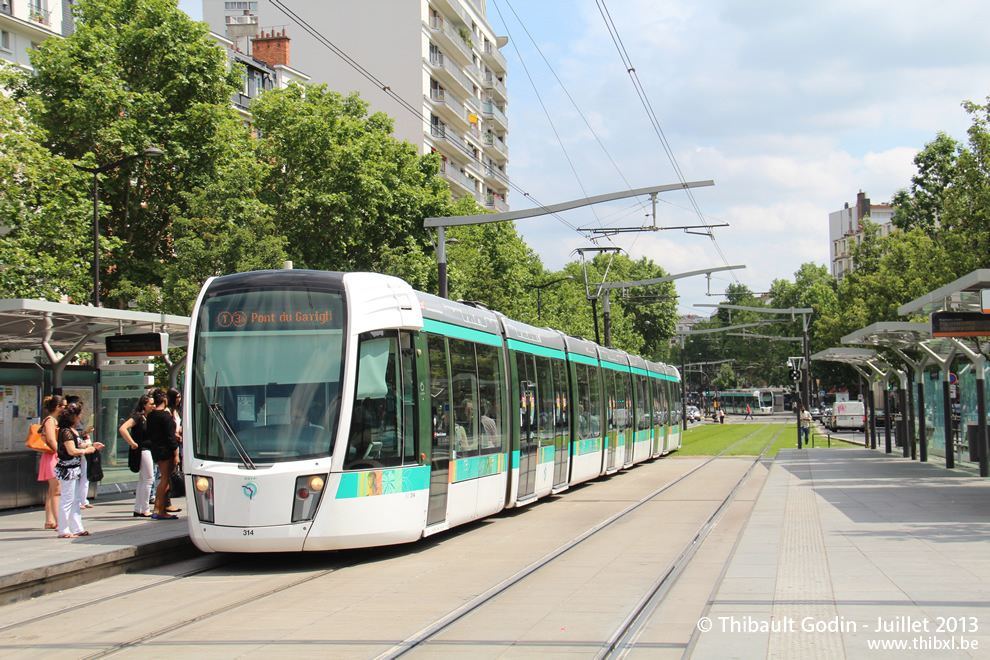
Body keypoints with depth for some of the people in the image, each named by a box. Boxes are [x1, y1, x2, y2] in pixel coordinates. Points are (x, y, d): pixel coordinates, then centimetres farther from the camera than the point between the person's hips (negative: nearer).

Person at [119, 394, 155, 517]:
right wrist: (132, 443, -23)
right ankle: (144, 510, -3)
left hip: (148, 450, 9)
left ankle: (138, 510, 17)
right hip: (142, 451, -9)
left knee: (142, 480, 12)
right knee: (148, 479, -8)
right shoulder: (137, 417, -14)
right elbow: (122, 429, -26)